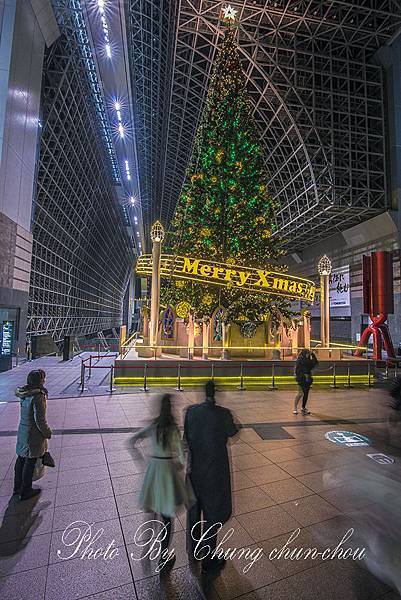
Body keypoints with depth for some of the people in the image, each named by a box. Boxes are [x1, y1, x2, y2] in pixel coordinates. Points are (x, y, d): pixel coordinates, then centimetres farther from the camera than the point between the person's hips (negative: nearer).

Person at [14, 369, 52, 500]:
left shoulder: (24, 393, -2)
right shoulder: (38, 397, -27)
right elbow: (40, 420, -24)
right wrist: (47, 433, -9)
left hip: (22, 431, 8)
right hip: (33, 433, -8)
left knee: (21, 458, 22)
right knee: (30, 461, 8)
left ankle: (17, 487, 40)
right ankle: (25, 491, 24)